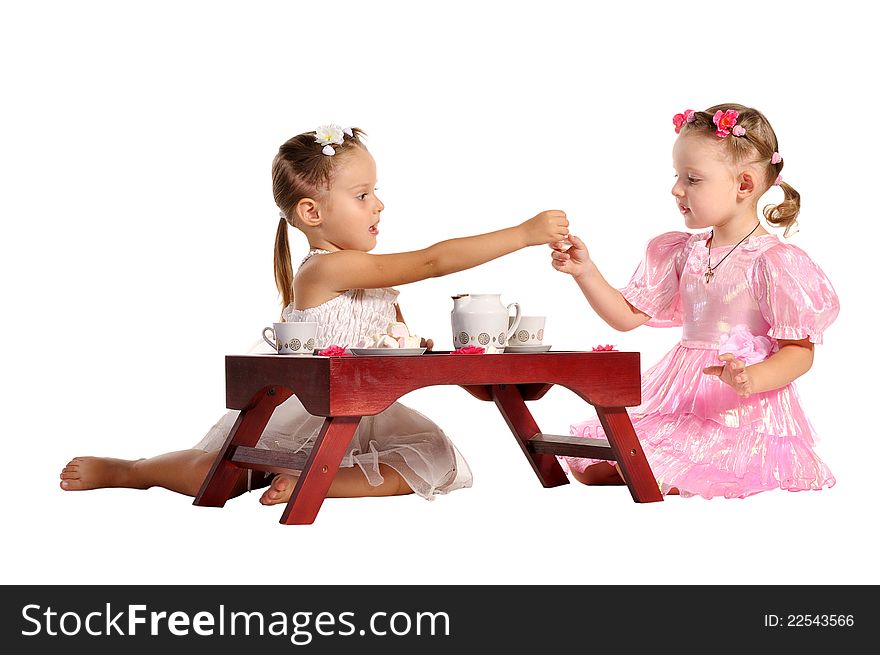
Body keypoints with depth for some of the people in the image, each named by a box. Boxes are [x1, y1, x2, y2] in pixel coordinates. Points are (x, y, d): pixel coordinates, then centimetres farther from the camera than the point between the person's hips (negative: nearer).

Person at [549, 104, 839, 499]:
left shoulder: (776, 262, -10)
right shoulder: (679, 254, 10)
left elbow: (799, 351, -10)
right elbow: (626, 317, 13)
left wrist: (751, 380, -29)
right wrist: (584, 272, 0)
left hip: (742, 409, -6)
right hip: (677, 401, 6)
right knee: (593, 470, -4)